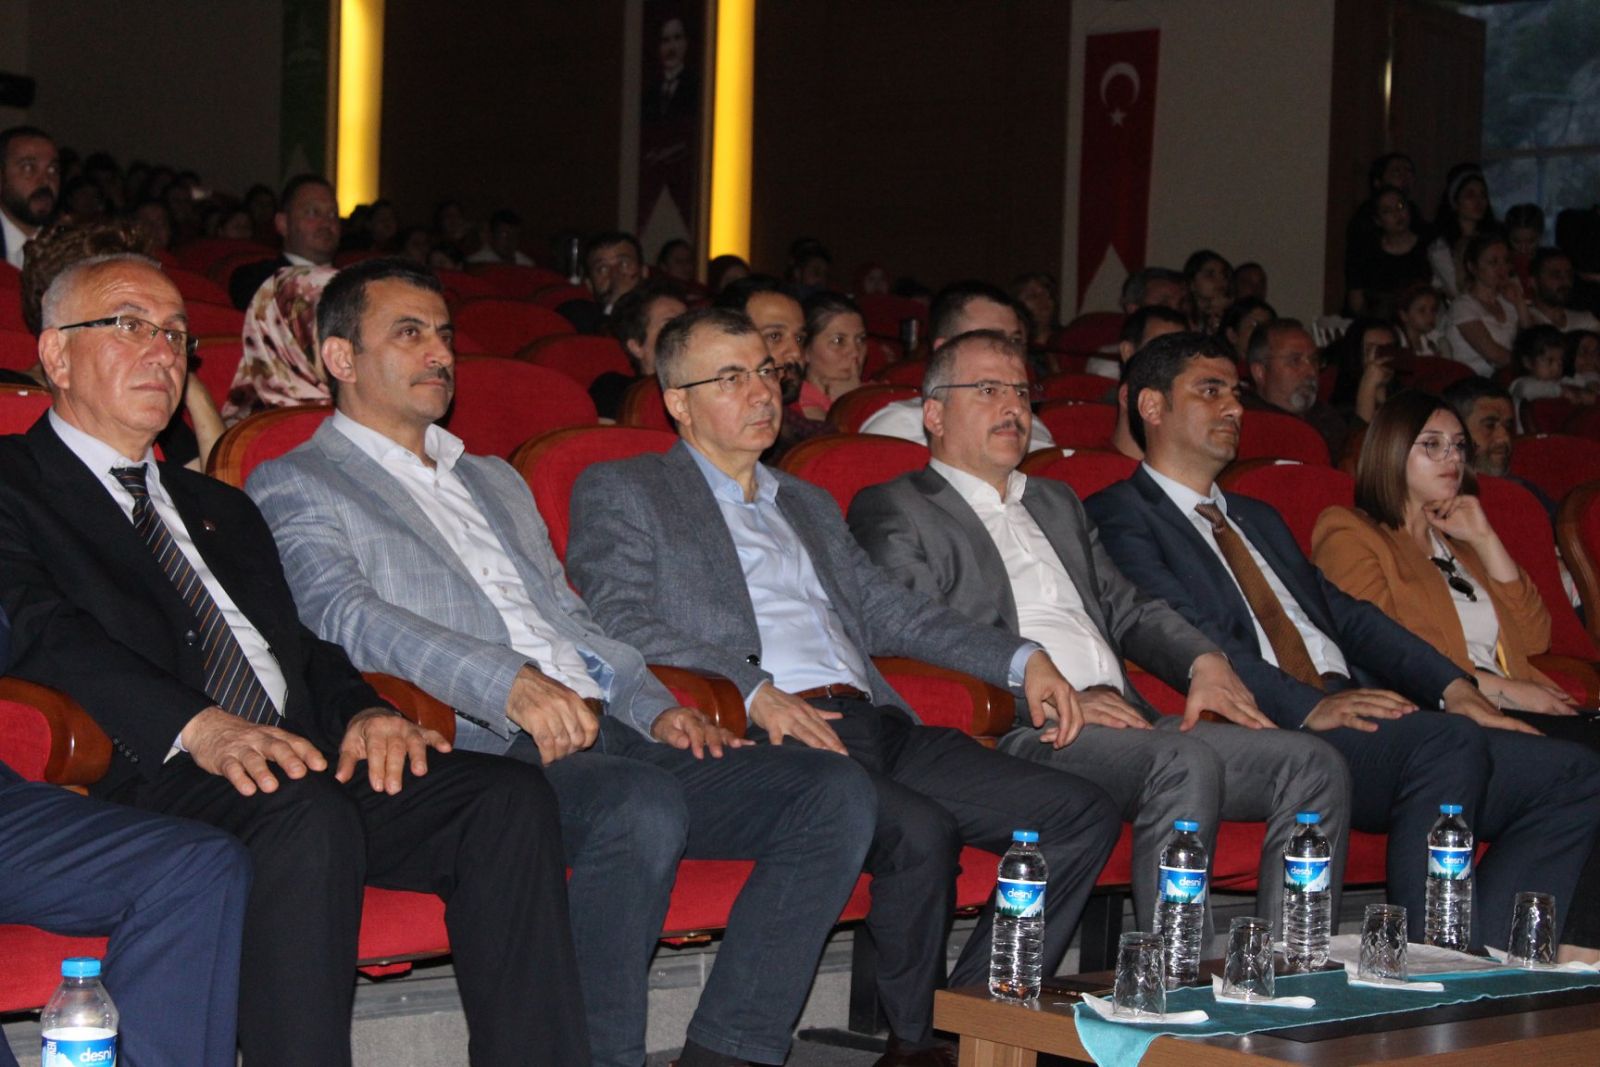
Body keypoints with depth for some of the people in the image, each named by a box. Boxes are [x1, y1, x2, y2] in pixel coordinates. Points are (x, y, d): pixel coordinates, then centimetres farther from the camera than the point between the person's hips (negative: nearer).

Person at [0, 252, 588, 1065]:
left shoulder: (220, 508, 33)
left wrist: (363, 710, 0)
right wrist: (198, 726, -25)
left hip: (299, 761, 7)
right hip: (149, 779, -7)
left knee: (510, 797, -16)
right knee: (305, 815, -37)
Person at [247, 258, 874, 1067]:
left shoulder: (497, 483, 33)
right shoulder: (294, 486, 8)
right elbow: (346, 615, -10)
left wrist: (653, 705, 8)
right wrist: (509, 684, -26)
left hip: (609, 732, 8)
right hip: (487, 748, -7)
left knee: (835, 790, -14)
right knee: (644, 806, -38)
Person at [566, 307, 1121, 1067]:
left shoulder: (809, 506, 32)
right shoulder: (620, 493, 11)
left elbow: (885, 611, 25)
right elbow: (619, 622, -5)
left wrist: (1021, 661, 10)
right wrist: (754, 692, -19)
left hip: (875, 725, 7)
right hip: (770, 737, -7)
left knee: (1083, 813, -8)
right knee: (922, 832, -33)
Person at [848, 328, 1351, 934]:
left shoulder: (1057, 504, 32)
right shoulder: (892, 511, 7)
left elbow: (1126, 608, 29)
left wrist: (1203, 661, 6)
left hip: (1126, 724, 8)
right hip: (1015, 736, -8)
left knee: (1312, 764, -11)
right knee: (1187, 761, -33)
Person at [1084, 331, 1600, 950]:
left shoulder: (1258, 520, 32)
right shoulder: (1120, 517, 5)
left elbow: (1345, 613, 23)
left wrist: (1453, 687, 6)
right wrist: (1308, 707, -21)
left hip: (1357, 717, 8)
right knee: (1447, 744, -33)